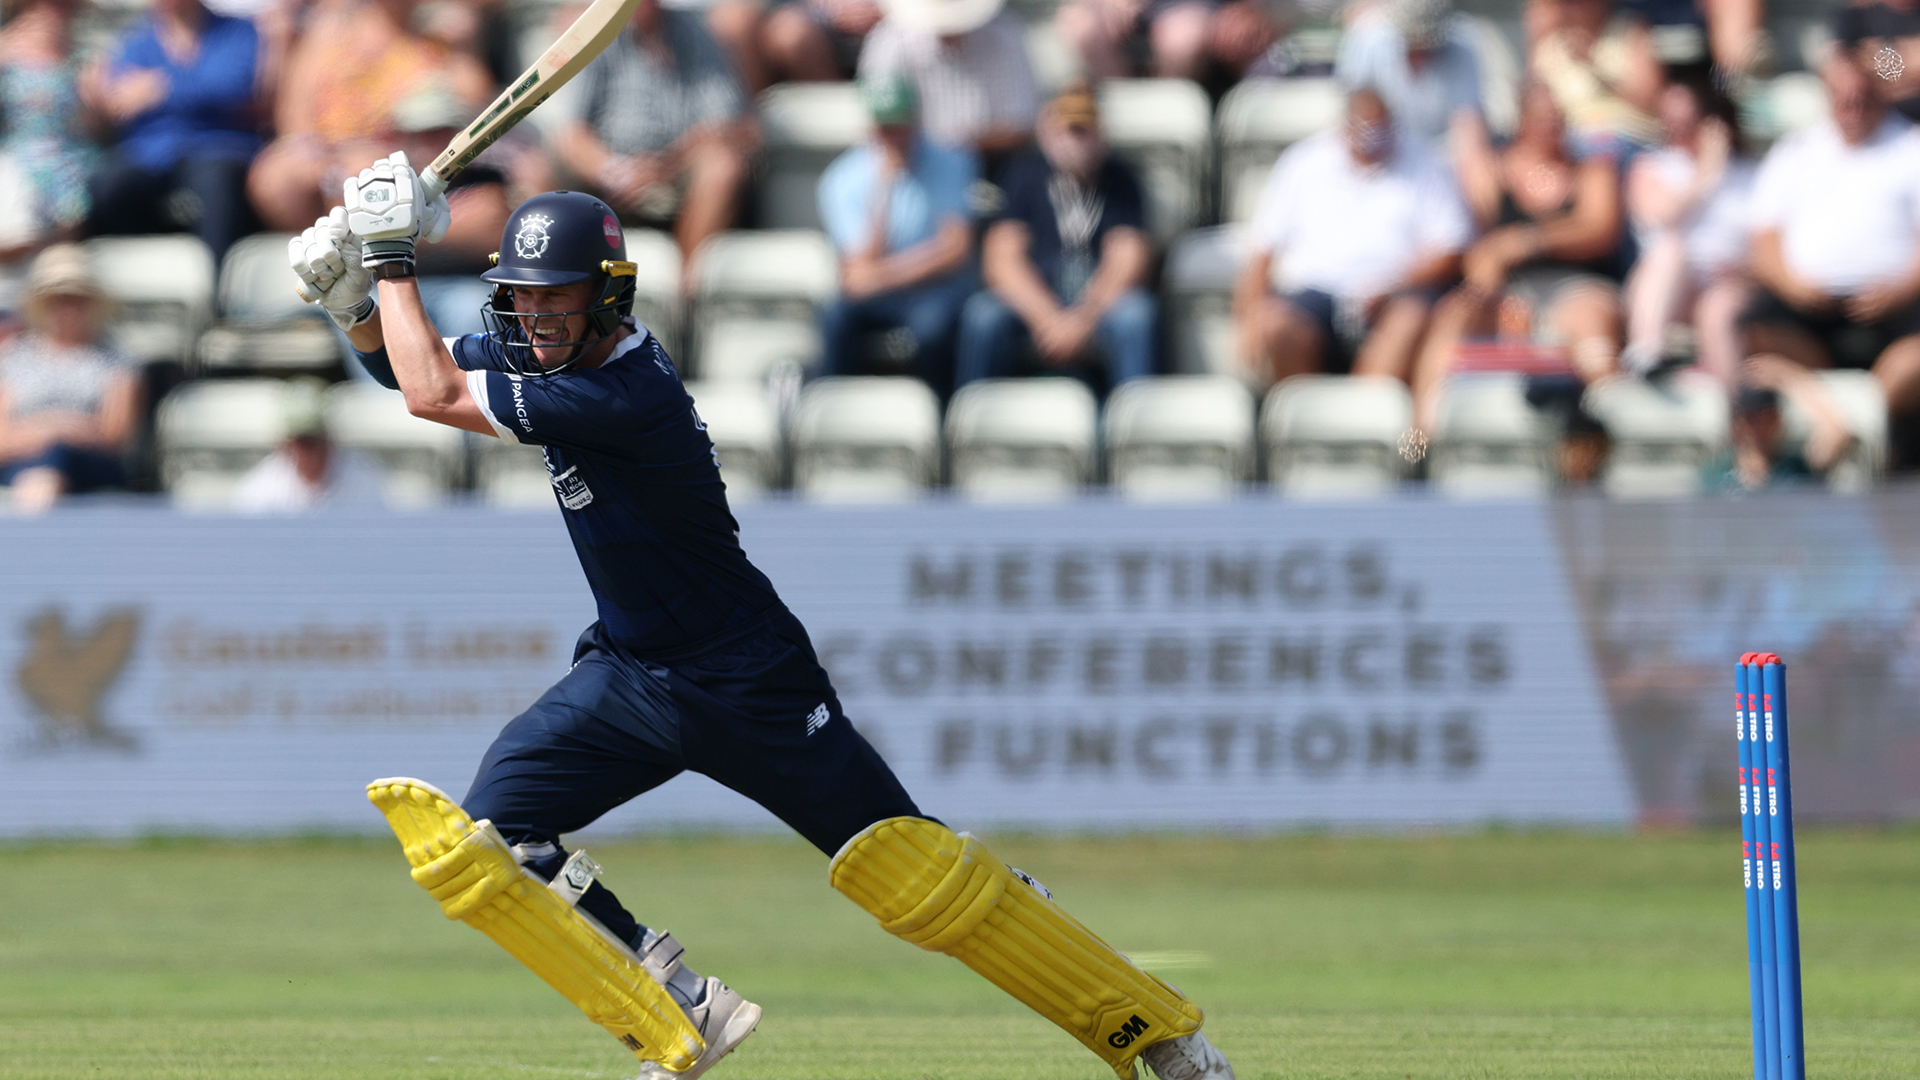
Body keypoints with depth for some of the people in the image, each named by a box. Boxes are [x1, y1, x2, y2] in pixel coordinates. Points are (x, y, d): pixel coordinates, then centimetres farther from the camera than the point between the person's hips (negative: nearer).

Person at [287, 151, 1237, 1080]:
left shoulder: (630, 398, -29)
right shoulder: (536, 357, -2)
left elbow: (431, 395, -27)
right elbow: (415, 363, 13)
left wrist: (393, 254, -18)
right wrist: (356, 290, -7)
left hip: (751, 687, -8)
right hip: (631, 680, 8)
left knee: (921, 877, -7)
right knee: (473, 842, -11)